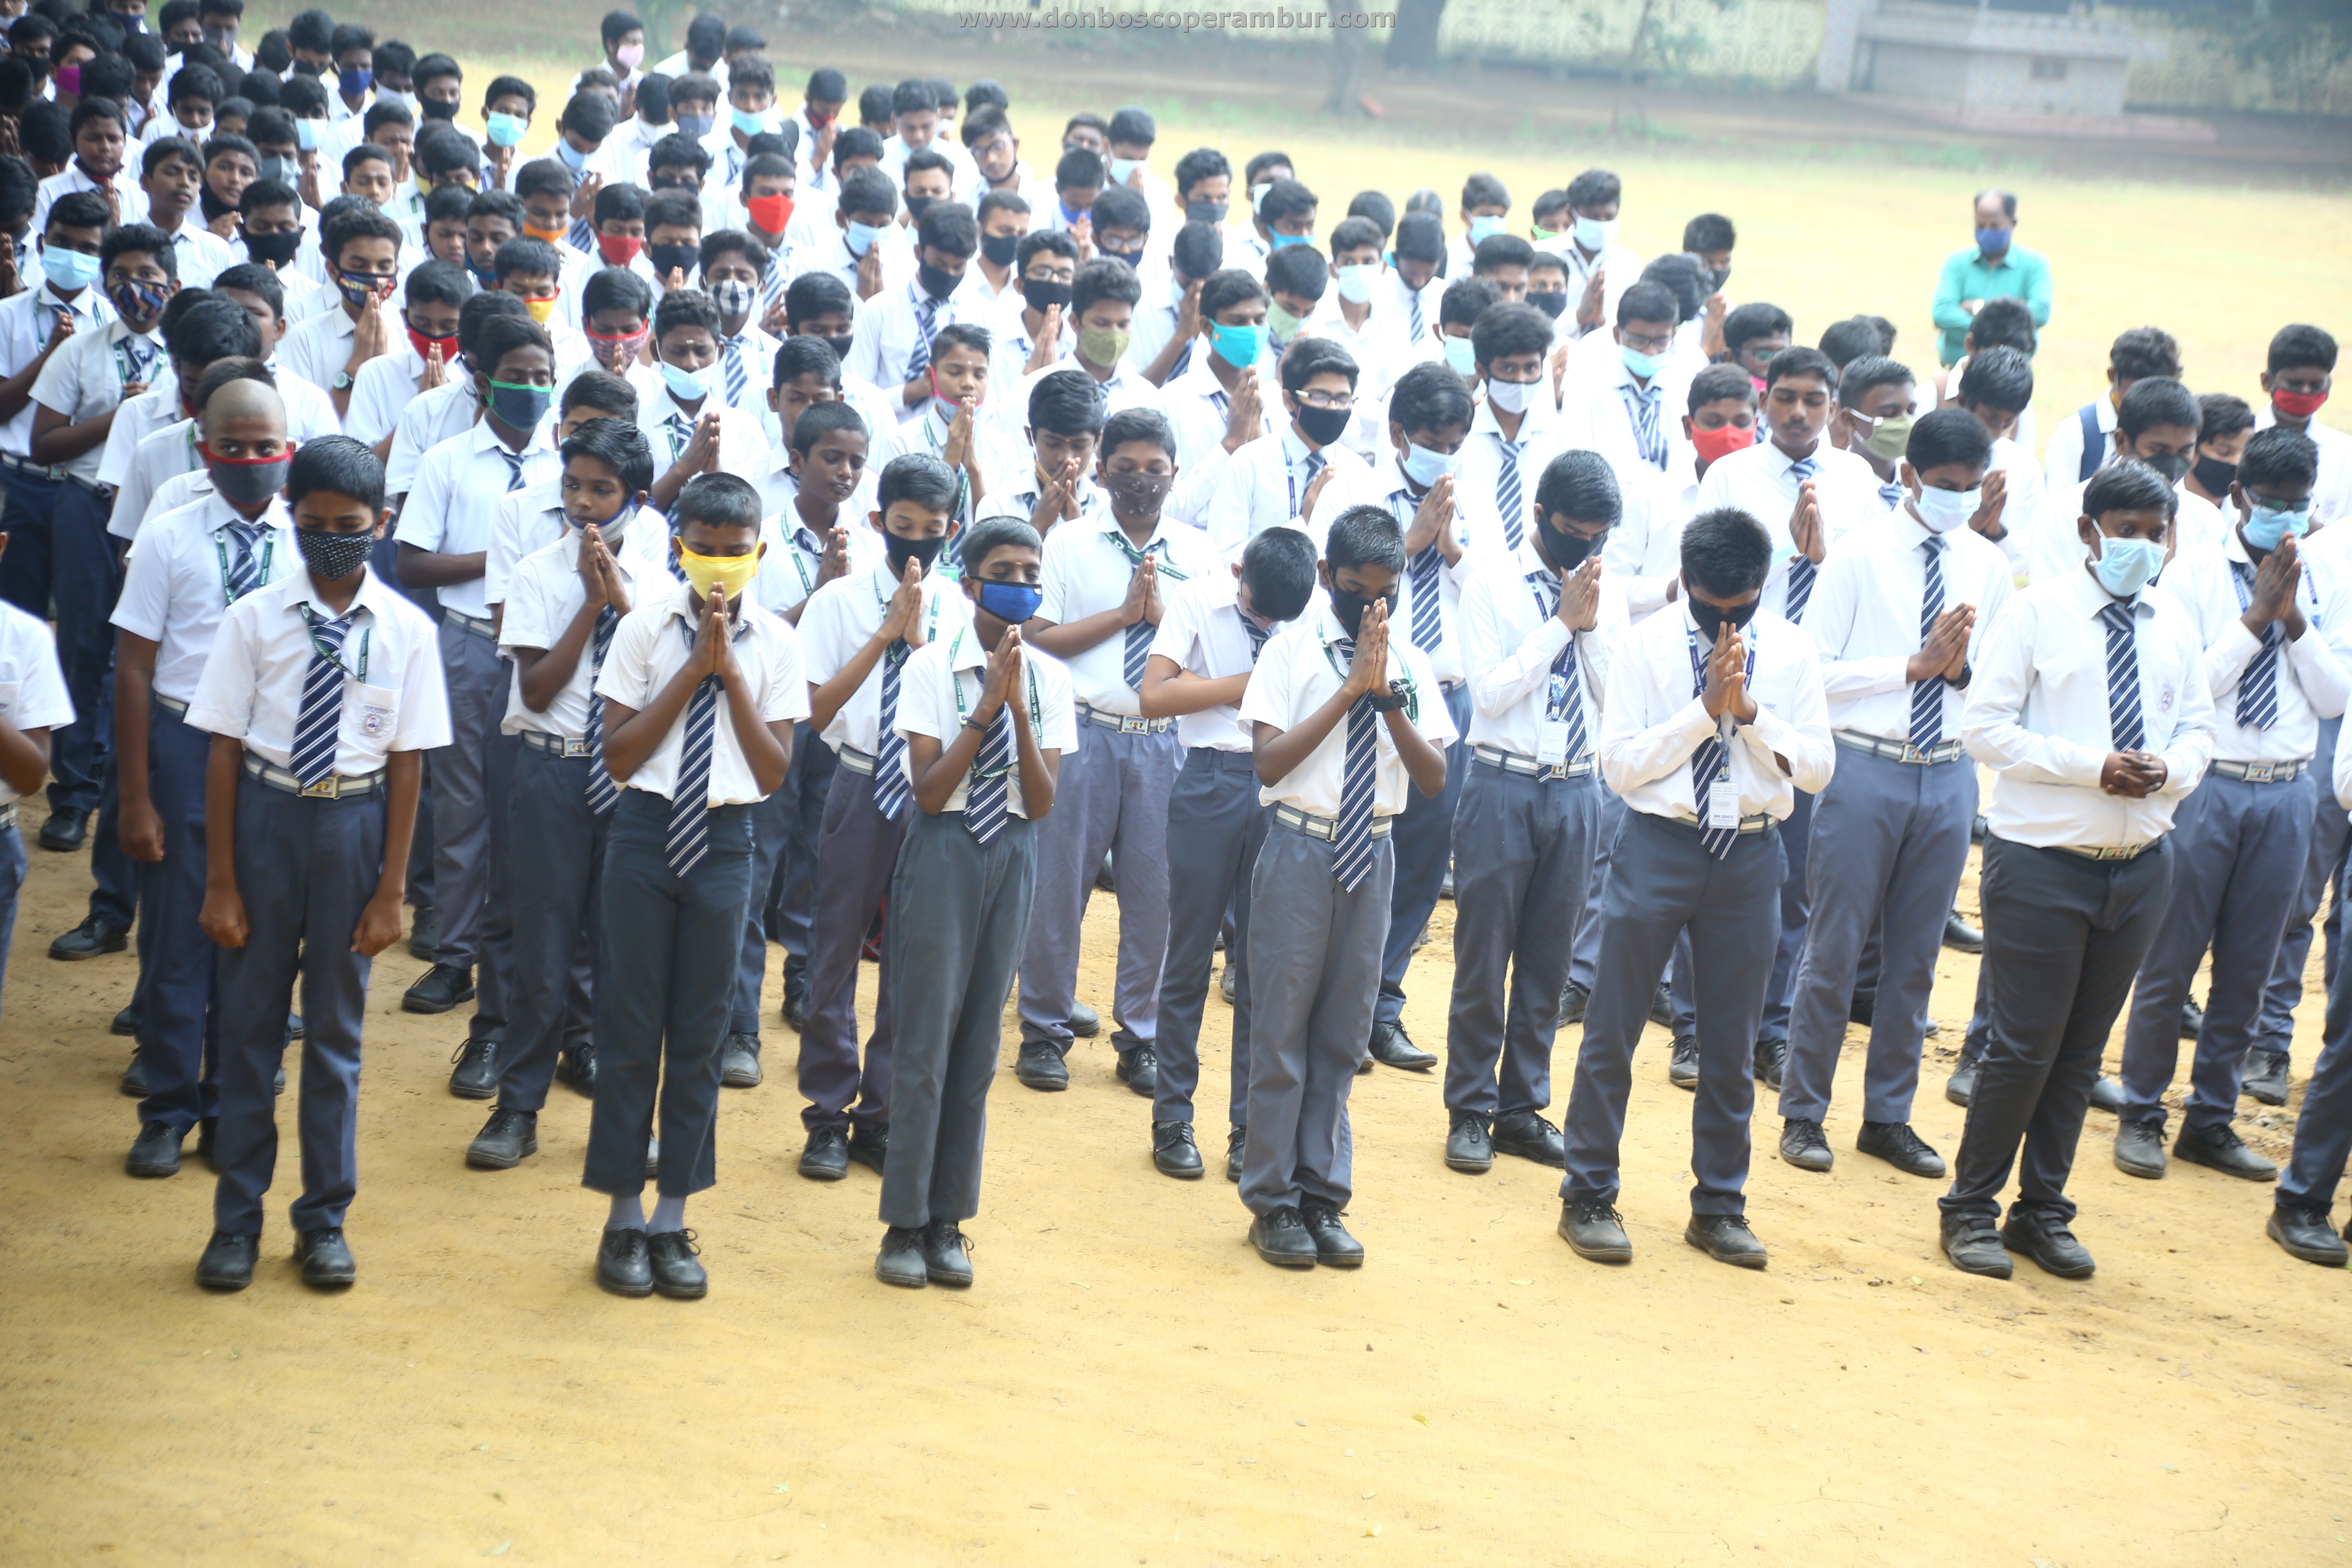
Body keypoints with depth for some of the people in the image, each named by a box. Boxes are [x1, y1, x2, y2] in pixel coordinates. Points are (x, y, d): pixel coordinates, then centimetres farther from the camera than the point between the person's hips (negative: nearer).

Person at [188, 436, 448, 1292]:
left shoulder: (406, 630, -5)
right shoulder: (255, 618, -6)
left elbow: (406, 762, -3)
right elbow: (225, 750, -4)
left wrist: (390, 890, -4)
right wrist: (221, 883, -5)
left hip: (356, 819, 0)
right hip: (265, 811, 0)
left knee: (337, 1027, 11)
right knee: (250, 1019, 8)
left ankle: (324, 1218, 25)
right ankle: (236, 1218, 21)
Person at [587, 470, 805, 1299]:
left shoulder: (774, 642, 1)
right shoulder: (647, 627, -2)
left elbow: (774, 772, -2)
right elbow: (619, 756, -6)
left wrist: (730, 670, -10)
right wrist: (694, 667, -11)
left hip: (725, 840, 1)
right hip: (647, 829, -1)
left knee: (699, 1037, 8)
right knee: (629, 1029, 4)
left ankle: (672, 1222, 19)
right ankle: (624, 1220, 16)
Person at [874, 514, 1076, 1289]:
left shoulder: (1049, 677, 1)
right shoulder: (933, 667, -9)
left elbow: (1043, 802, -5)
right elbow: (928, 792, -14)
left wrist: (1019, 711, -17)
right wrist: (986, 708, -20)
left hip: (1013, 854, 4)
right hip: (944, 852, -4)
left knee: (980, 1041, 9)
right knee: (925, 1039, -1)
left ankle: (948, 1221, 18)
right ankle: (906, 1223, 10)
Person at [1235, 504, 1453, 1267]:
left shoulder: (1409, 663, 4)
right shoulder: (1291, 651, -5)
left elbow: (1434, 779, -1)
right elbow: (1269, 761, -15)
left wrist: (1387, 697, -15)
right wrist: (1351, 688, -17)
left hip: (1372, 854, 3)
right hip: (1300, 850, -3)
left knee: (1343, 1033, 10)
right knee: (1282, 1027, 2)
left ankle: (1322, 1196, 19)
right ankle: (1274, 1200, 12)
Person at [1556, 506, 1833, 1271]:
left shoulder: (1791, 652, 1)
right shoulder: (1646, 646, -5)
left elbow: (1817, 768, -2)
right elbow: (1618, 763, -11)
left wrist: (1751, 711, -16)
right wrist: (1705, 708, -18)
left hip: (1751, 855, 2)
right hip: (1660, 843, -2)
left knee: (1732, 1041, 10)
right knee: (1612, 1029, 3)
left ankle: (1720, 1207, 23)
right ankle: (1588, 1197, 16)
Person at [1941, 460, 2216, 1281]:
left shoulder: (2175, 626, 8)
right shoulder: (2037, 612, -6)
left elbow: (2197, 728, 14)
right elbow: (1986, 727, -10)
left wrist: (2172, 769, -10)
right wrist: (2092, 768, -20)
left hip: (2141, 866, 5)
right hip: (2042, 859, -5)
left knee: (2083, 1050, 12)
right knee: (2024, 1046, -3)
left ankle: (2043, 1212, 25)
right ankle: (1971, 1208, 13)